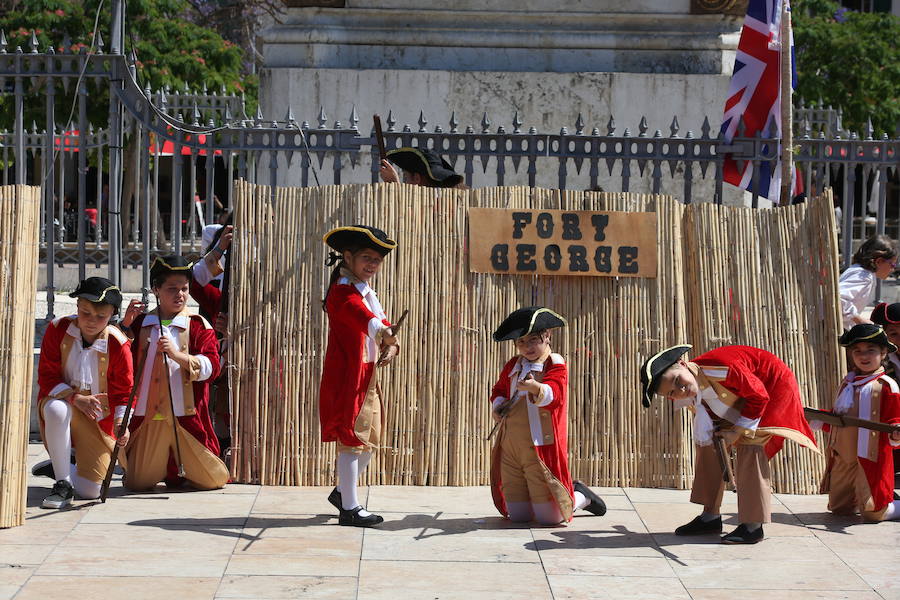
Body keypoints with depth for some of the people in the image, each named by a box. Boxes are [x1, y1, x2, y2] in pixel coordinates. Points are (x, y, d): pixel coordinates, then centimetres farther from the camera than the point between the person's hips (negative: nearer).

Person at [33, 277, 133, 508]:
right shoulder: (58, 329, -12)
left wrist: (121, 422, -22)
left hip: (99, 416, 0)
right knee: (57, 409, -42)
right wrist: (76, 398, -26)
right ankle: (63, 484, -25)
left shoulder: (118, 344, -14)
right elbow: (47, 377, -10)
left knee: (91, 491, -9)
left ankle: (56, 467, 27)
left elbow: (123, 390, -4)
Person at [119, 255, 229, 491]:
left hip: (186, 417, -2)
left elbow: (211, 367, -9)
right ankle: (164, 468, 34)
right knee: (137, 484, 2)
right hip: (148, 418, 2)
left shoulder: (198, 325, 3)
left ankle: (181, 468, 30)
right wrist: (125, 326, -3)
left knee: (213, 481, -1)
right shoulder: (140, 324, 10)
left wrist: (177, 354, -23)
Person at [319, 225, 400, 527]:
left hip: (367, 375, 10)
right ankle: (349, 508, 0)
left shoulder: (368, 292, 18)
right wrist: (386, 333, -54)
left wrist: (390, 347, -8)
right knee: (351, 439, -6)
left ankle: (342, 491, 33)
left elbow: (383, 322, 12)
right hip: (347, 375, -10)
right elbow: (364, 318, -35)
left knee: (370, 439, 17)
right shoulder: (343, 292, -15)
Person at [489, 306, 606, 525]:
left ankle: (580, 496, 25)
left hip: (541, 449, -6)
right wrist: (497, 406, 5)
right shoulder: (513, 365, 14)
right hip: (510, 449, 6)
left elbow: (554, 394, -22)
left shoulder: (555, 364, -4)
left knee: (549, 517, -8)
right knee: (518, 516, 6)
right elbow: (499, 390, 28)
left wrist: (536, 388, -44)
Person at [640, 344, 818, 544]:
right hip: (740, 398, 8)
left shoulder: (722, 368, -39)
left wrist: (737, 432, -24)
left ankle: (753, 526, -20)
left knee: (749, 444, -21)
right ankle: (711, 516, 12)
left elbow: (759, 397, -28)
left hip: (775, 384, -8)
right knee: (708, 441, 2)